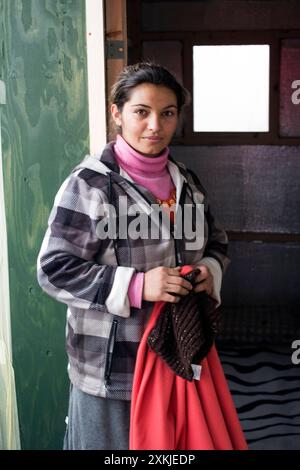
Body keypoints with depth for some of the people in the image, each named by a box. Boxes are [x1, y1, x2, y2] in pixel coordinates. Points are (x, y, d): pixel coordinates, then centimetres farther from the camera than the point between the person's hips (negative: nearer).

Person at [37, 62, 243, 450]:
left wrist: (209, 270, -5)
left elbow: (215, 243, 19)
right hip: (110, 366, -5)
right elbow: (55, 269, -15)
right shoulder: (89, 184, -12)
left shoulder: (186, 182, 8)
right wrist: (137, 286, -24)